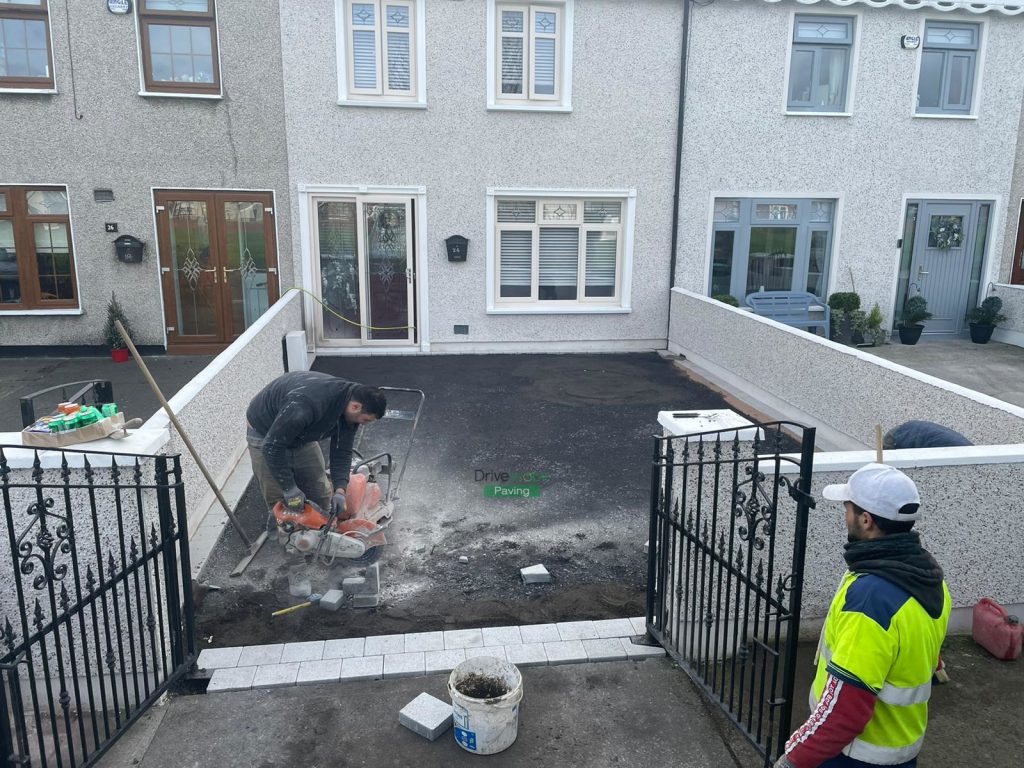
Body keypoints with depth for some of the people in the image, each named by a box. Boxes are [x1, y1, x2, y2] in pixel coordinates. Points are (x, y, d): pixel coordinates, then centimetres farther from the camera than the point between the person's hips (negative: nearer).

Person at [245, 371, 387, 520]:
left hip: (301, 436, 7)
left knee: (322, 498, 5)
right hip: (266, 437, -6)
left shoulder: (350, 412, -17)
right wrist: (290, 489, -26)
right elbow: (272, 447, -33)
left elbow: (342, 451, -7)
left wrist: (340, 490, -19)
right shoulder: (307, 405, -41)